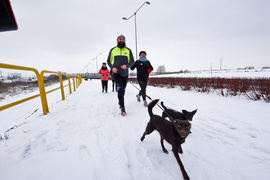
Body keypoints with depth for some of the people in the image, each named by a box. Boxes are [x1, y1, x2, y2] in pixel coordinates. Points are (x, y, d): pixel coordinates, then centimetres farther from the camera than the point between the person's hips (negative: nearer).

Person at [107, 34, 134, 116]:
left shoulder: (128, 50, 6)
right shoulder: (113, 50, 7)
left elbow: (132, 61, 4)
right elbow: (108, 61, 12)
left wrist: (126, 65, -17)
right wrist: (112, 67, -8)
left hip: (125, 73, 2)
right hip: (116, 73, -2)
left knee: (123, 89, 13)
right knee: (120, 88, -20)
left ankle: (120, 101, 41)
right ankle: (122, 108, -16)